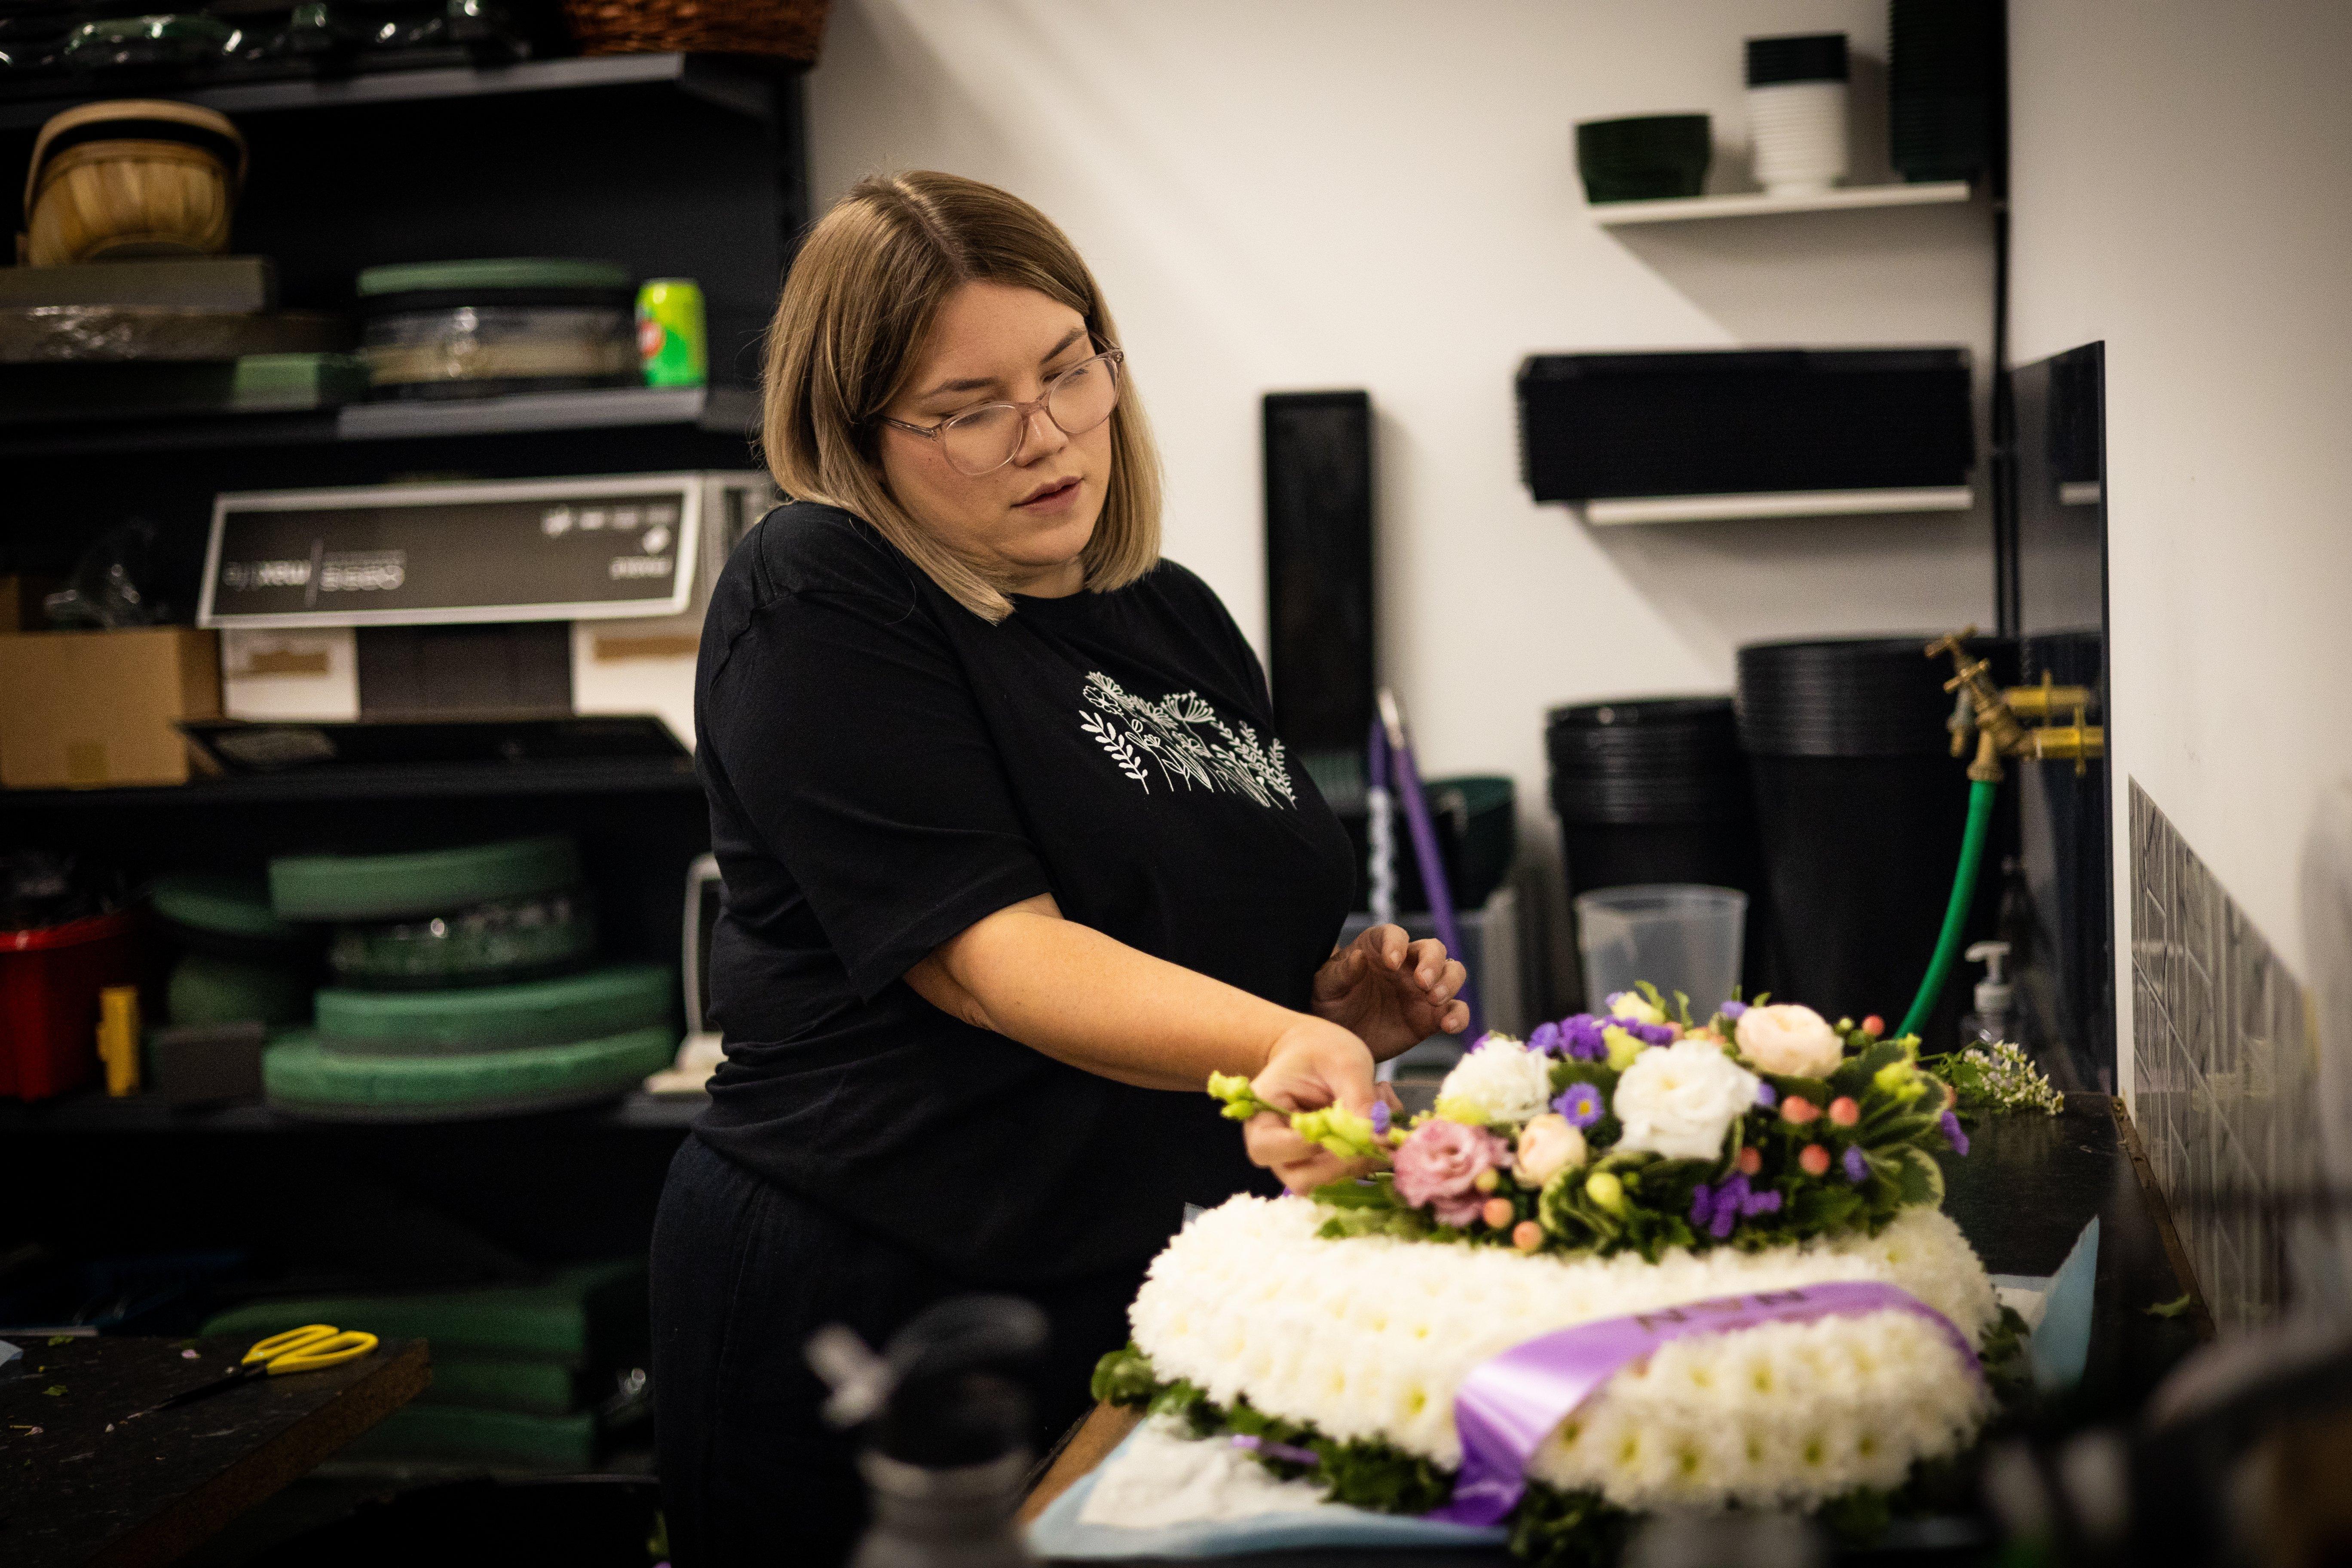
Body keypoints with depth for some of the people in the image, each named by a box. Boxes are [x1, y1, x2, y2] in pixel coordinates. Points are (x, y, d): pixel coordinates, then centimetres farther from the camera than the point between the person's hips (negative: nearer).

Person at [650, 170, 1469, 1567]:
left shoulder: (1177, 616, 11)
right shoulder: (817, 602, -12)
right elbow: (990, 955, -22)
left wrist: (1336, 1006, 2)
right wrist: (1276, 1044, -36)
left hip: (1165, 1311, 7)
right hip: (874, 1311, -6)